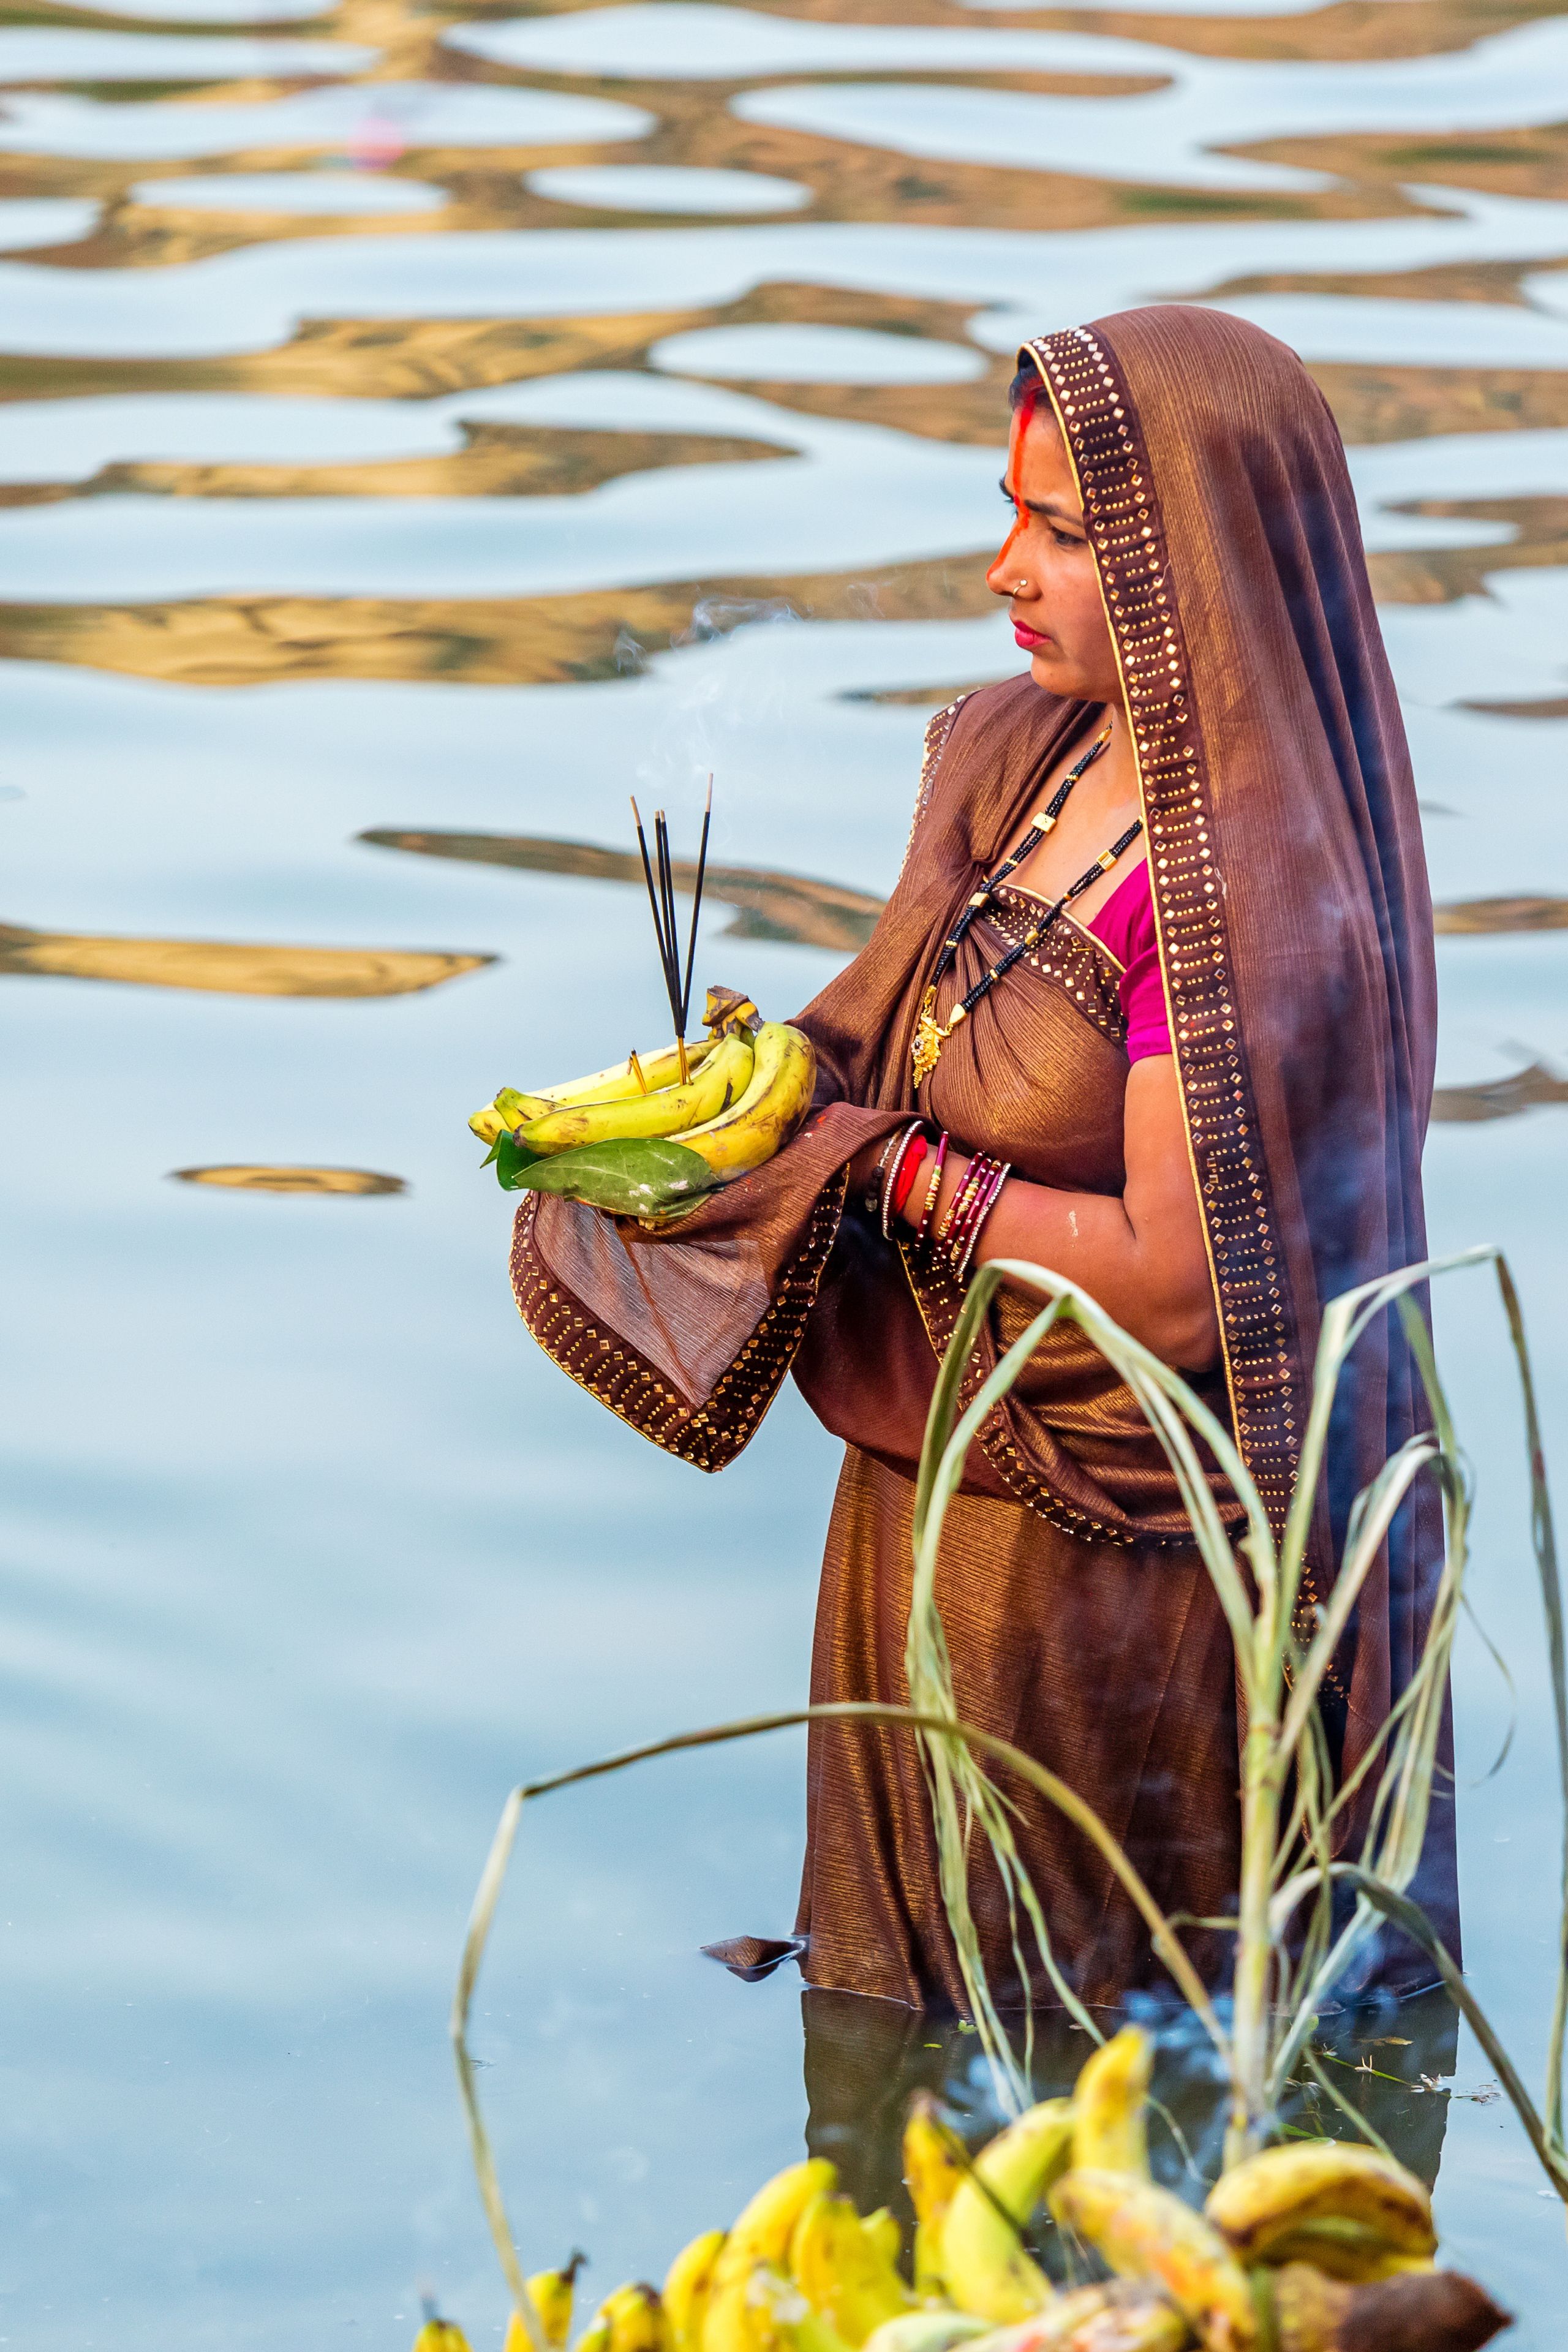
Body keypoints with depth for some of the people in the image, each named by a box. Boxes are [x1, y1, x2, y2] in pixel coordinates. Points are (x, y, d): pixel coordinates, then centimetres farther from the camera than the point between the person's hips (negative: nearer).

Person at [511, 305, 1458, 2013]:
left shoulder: (1237, 882, -25)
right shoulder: (1044, 761, 2)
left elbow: (1174, 1282, -25)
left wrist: (878, 1168, -18)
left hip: (1104, 1561, -9)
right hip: (943, 1504, 9)